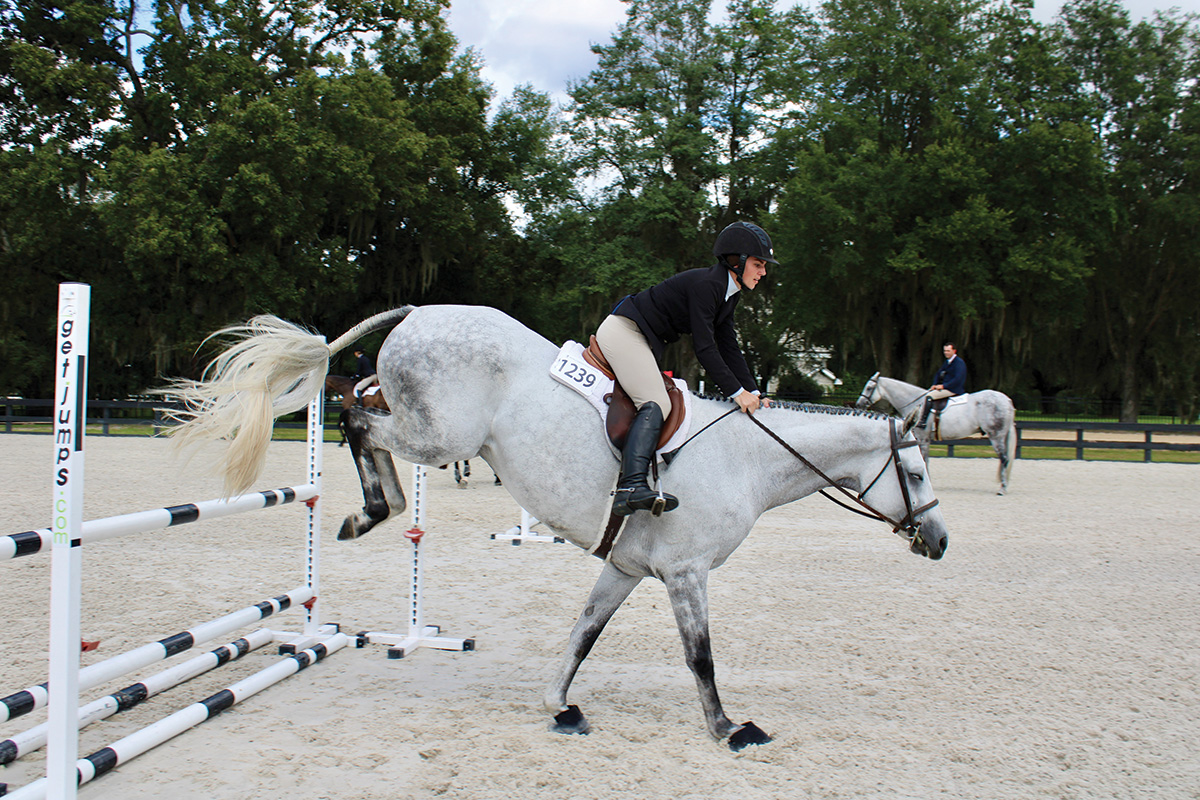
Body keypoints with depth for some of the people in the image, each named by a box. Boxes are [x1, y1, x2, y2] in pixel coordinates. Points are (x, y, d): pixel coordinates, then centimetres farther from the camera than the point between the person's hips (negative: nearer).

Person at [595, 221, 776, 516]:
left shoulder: (729, 293, 9)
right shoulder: (706, 284, -21)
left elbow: (729, 347, 11)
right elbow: (704, 348, -23)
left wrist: (753, 392, 4)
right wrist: (737, 392, -21)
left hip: (643, 342, 12)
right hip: (623, 331, -12)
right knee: (656, 403, -26)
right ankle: (632, 487, -38)